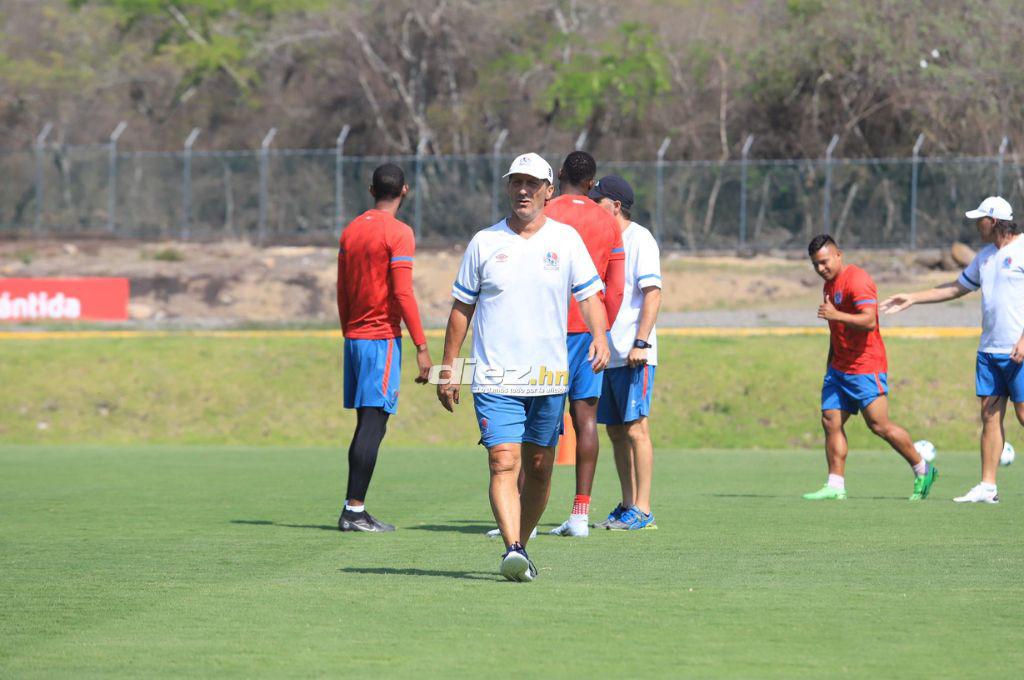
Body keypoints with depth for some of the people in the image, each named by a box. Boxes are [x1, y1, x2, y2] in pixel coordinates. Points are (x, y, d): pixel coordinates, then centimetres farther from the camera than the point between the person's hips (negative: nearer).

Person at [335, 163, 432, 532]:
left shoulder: (350, 230, 12)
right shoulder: (398, 233, -9)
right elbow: (403, 295, -15)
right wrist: (421, 347, -13)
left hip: (354, 336, 7)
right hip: (383, 338, -7)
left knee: (366, 424, 13)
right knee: (373, 424, -8)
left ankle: (353, 510, 11)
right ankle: (355, 509, -13)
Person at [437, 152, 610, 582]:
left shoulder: (566, 239, 5)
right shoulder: (484, 243, 5)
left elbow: (589, 295, 3)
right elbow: (462, 308, 10)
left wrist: (600, 337, -18)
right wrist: (447, 368, 7)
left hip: (549, 378, 2)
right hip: (495, 380, -2)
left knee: (539, 469, 6)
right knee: (504, 463, -16)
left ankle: (521, 546, 21)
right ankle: (513, 550, -26)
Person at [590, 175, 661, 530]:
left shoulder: (639, 239, -8)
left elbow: (653, 293, -16)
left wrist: (640, 342, -22)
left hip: (634, 355, -9)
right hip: (607, 353, 9)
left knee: (635, 428, -9)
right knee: (615, 430, 9)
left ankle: (642, 510, -9)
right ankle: (627, 505, 15)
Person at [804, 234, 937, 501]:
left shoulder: (856, 281, -15)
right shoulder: (830, 284, 16)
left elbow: (869, 320, -27)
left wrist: (836, 315, -37)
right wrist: (831, 365, 29)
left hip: (865, 367, -9)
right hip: (839, 368, 9)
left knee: (879, 424, -8)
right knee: (831, 421, -1)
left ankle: (922, 471, 8)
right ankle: (835, 486, -1)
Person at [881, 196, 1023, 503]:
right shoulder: (985, 256, 17)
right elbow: (957, 288, 28)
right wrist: (912, 298, 28)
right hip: (989, 349, 8)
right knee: (990, 415, 4)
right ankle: (987, 487, 4)